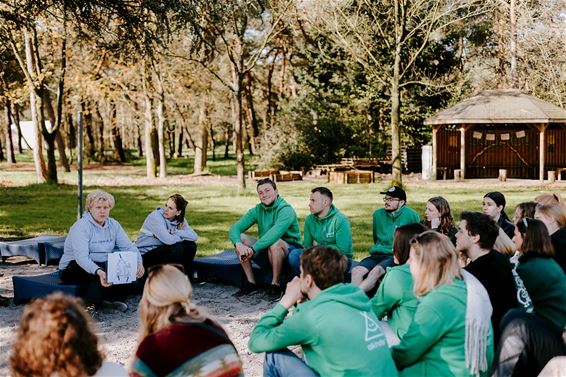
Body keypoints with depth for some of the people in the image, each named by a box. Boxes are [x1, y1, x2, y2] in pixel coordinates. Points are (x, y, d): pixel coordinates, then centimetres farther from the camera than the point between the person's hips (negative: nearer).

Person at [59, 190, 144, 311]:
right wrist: (99, 271, -47)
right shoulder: (81, 226, -17)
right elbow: (81, 257, -29)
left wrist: (139, 263, -25)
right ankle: (89, 307, -21)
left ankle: (112, 299, -2)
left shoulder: (113, 225, 3)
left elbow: (129, 246, -4)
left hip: (102, 265, 6)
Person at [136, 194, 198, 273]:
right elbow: (168, 240, -33)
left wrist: (174, 232, -23)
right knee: (177, 247, -27)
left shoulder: (180, 219, 0)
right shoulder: (155, 217, -20)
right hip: (145, 256, -6)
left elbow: (194, 236, -14)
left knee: (191, 245, -11)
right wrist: (183, 235, -14)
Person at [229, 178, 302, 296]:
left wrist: (253, 249, -39)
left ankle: (276, 284, -19)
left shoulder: (286, 210, -17)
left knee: (275, 242, -37)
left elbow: (275, 233, -35)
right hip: (266, 252, 6)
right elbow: (235, 227, -9)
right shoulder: (257, 210, 2)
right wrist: (238, 244, -30)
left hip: (289, 251, -6)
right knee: (240, 238, -13)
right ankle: (251, 283, -9)